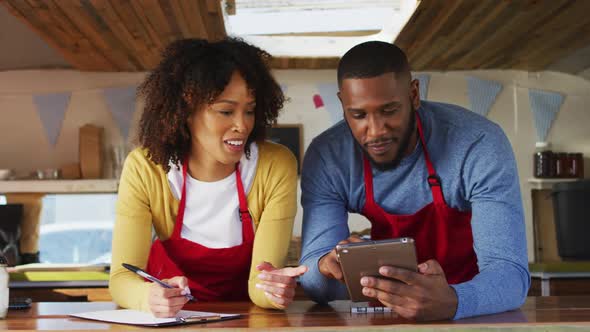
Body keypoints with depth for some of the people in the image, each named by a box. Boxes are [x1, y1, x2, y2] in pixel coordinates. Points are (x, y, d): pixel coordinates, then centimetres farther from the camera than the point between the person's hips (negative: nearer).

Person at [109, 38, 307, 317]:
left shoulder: (277, 167, -14)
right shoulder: (144, 168, -14)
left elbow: (259, 283, -17)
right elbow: (122, 276, -18)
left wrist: (268, 287, -39)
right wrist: (150, 297, -39)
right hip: (171, 316, 0)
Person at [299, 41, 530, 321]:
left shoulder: (479, 145, -22)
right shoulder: (325, 157, -14)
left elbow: (510, 274, -27)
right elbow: (316, 284, -14)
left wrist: (450, 302, -47)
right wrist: (328, 267, -36)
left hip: (475, 310, -2)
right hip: (389, 312, 2)